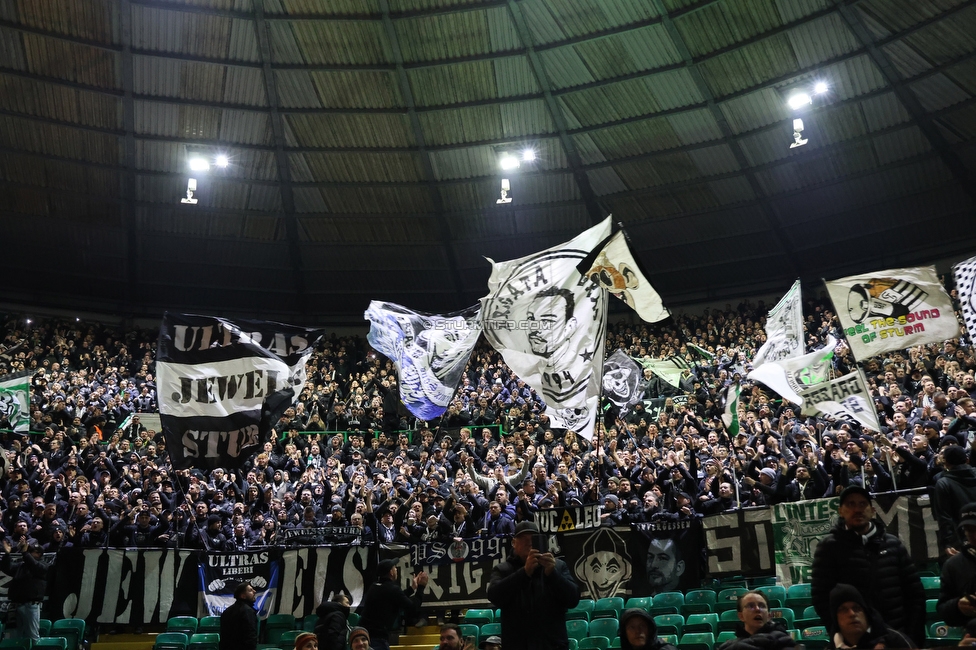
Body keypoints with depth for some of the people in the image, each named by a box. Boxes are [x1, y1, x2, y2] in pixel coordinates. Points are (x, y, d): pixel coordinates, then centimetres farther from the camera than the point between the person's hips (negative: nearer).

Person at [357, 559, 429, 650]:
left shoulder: (375, 587, 15)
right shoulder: (392, 589, -12)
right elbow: (413, 609, -8)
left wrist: (412, 588, 34)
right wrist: (421, 587, 0)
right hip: (378, 638, -9)